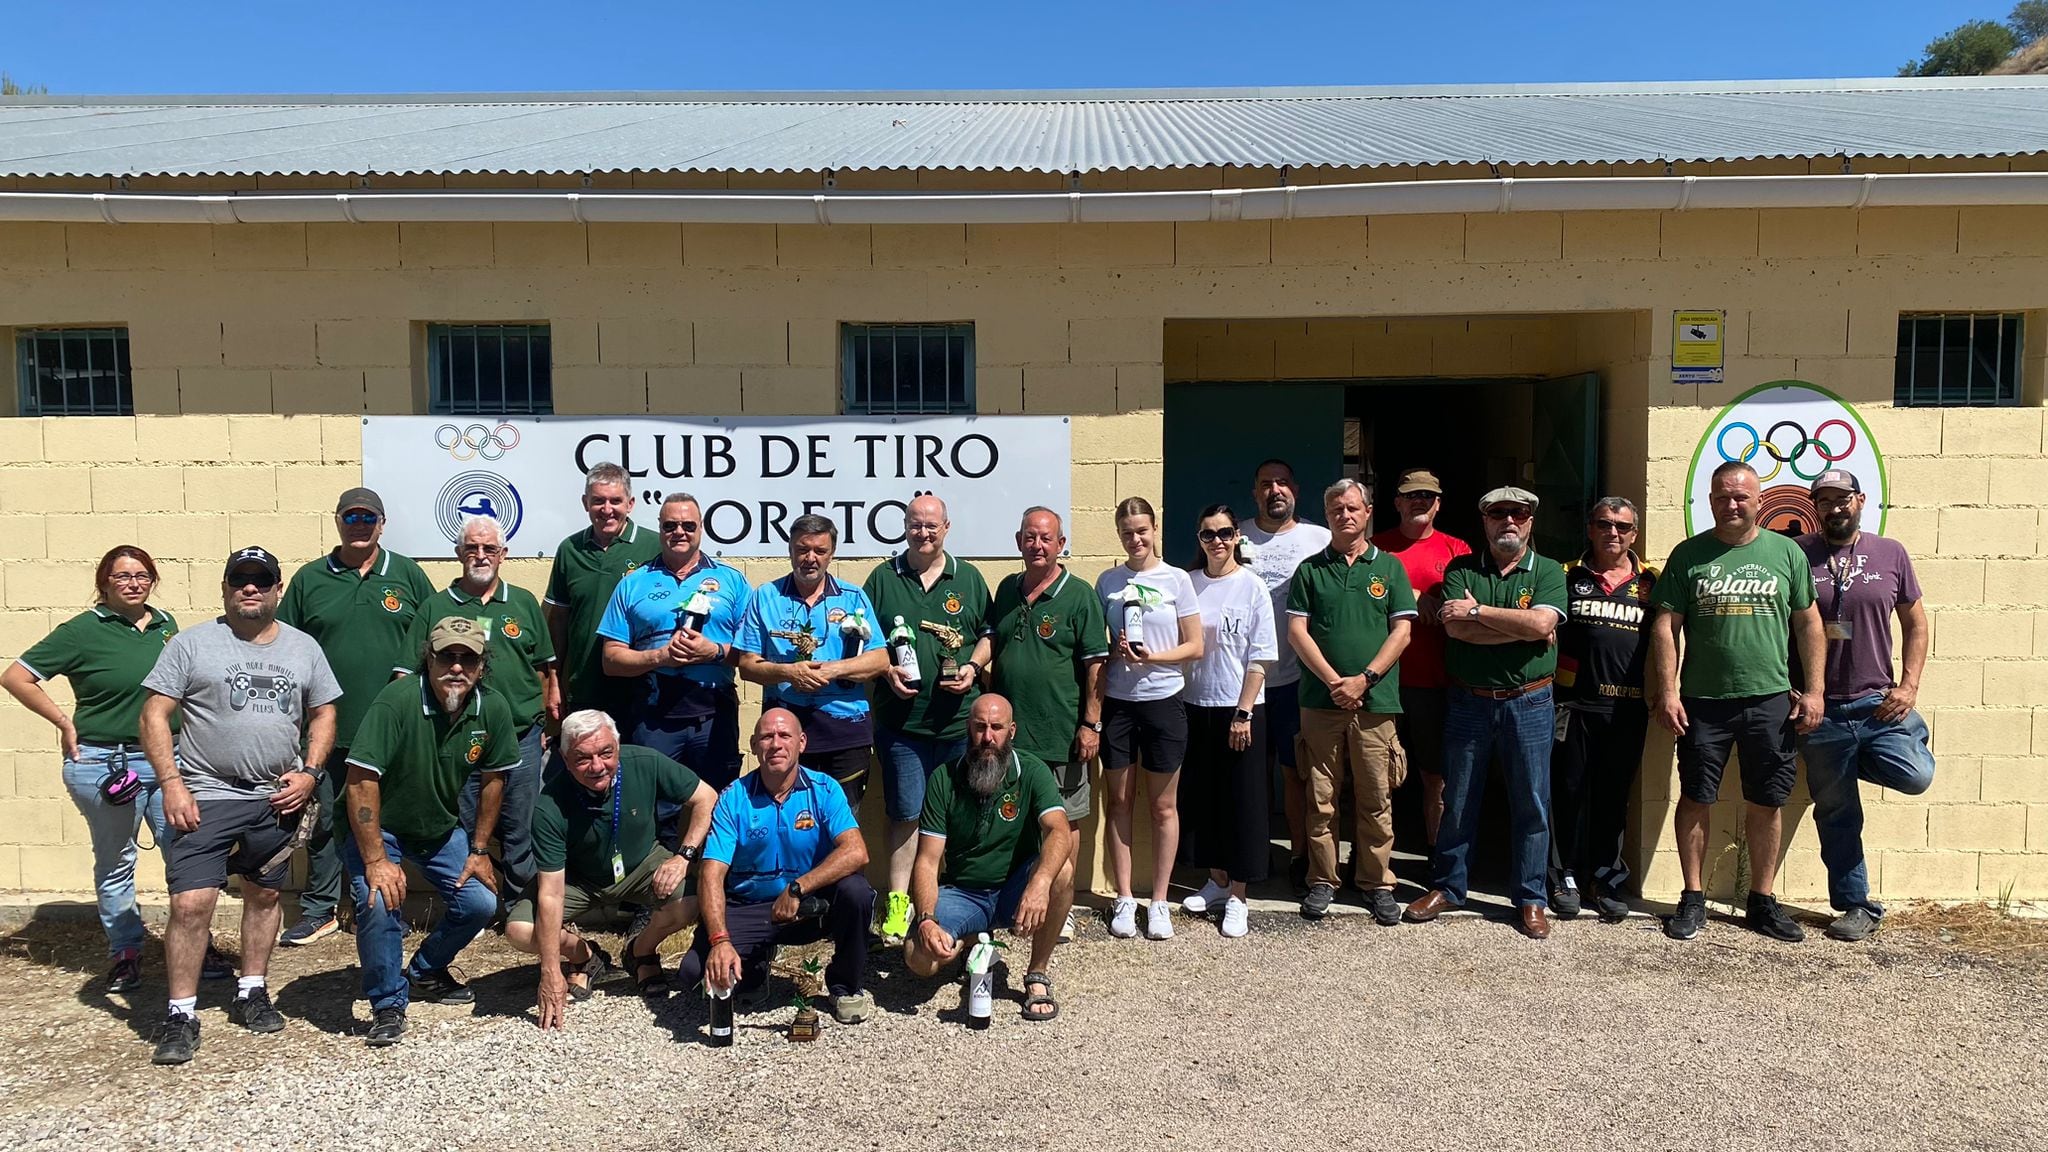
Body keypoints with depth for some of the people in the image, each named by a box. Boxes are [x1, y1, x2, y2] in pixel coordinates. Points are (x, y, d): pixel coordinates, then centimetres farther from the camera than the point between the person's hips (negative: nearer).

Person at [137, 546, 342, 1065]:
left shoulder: (304, 647, 8)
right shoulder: (192, 643, -2)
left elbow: (324, 715, 12)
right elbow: (154, 715, -4)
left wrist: (309, 773, -2)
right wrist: (171, 782, -13)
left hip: (277, 798, 4)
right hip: (205, 796, -3)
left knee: (264, 895, 13)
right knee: (191, 903, -9)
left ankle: (251, 993, 29)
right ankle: (181, 1014, 4)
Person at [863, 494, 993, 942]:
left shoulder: (968, 579, 10)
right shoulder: (883, 578, 6)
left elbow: (988, 635, 13)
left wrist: (973, 667, -5)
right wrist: (885, 671, -8)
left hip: (960, 719, 1)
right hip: (902, 720, -1)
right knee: (905, 813, 2)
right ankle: (898, 901, 12)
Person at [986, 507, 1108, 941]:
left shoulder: (1079, 595, -6)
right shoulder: (1007, 589, 10)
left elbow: (1095, 664, -8)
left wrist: (1091, 724, -12)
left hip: (1059, 734, -5)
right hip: (1009, 729, 5)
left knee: (1063, 821, 7)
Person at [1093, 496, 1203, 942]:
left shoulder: (1177, 580, 0)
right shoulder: (1108, 581, 6)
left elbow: (1195, 646, 0)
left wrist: (1152, 657, -16)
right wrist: (1116, 650, -10)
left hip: (1163, 700, -2)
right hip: (1117, 702, 2)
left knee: (1163, 805, 6)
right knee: (1119, 801, 7)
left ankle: (1159, 901, 16)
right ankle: (1124, 899, 17)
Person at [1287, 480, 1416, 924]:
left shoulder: (1389, 568, 9)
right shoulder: (1310, 570, 9)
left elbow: (1401, 632, 3)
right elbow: (1297, 630, 2)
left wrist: (1364, 679, -10)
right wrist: (1333, 681, -9)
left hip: (1375, 702, 0)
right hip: (1320, 700, 0)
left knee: (1376, 800, 3)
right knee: (1321, 798, 4)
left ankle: (1378, 884, 14)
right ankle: (1322, 882, 15)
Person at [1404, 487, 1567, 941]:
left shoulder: (1548, 571, 3)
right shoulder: (1460, 570, 4)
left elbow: (1541, 623, -16)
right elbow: (1455, 628, -12)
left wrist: (1477, 611, -12)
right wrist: (1522, 628, -13)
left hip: (1529, 703, 0)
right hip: (1468, 702, 1)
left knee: (1531, 804, 6)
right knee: (1458, 801, 10)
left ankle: (1531, 898, 19)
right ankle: (1446, 887, 24)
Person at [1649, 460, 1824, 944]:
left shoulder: (1786, 552, 6)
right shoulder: (1689, 554, 3)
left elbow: (1808, 624, 9)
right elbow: (1665, 626, 0)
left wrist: (1814, 690, 2)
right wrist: (1667, 693, -7)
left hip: (1770, 700, 1)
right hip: (1701, 700, -1)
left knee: (1766, 804, 8)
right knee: (1696, 800, 4)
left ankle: (1762, 901, 22)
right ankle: (1693, 900, 16)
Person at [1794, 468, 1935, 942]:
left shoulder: (1891, 554, 5)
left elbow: (1915, 622, 11)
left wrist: (1909, 686, 0)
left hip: (1878, 702, 1)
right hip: (1821, 709, -1)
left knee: (1915, 775, -20)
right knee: (1836, 814, 7)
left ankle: (1858, 761, 13)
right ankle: (1856, 907, 21)